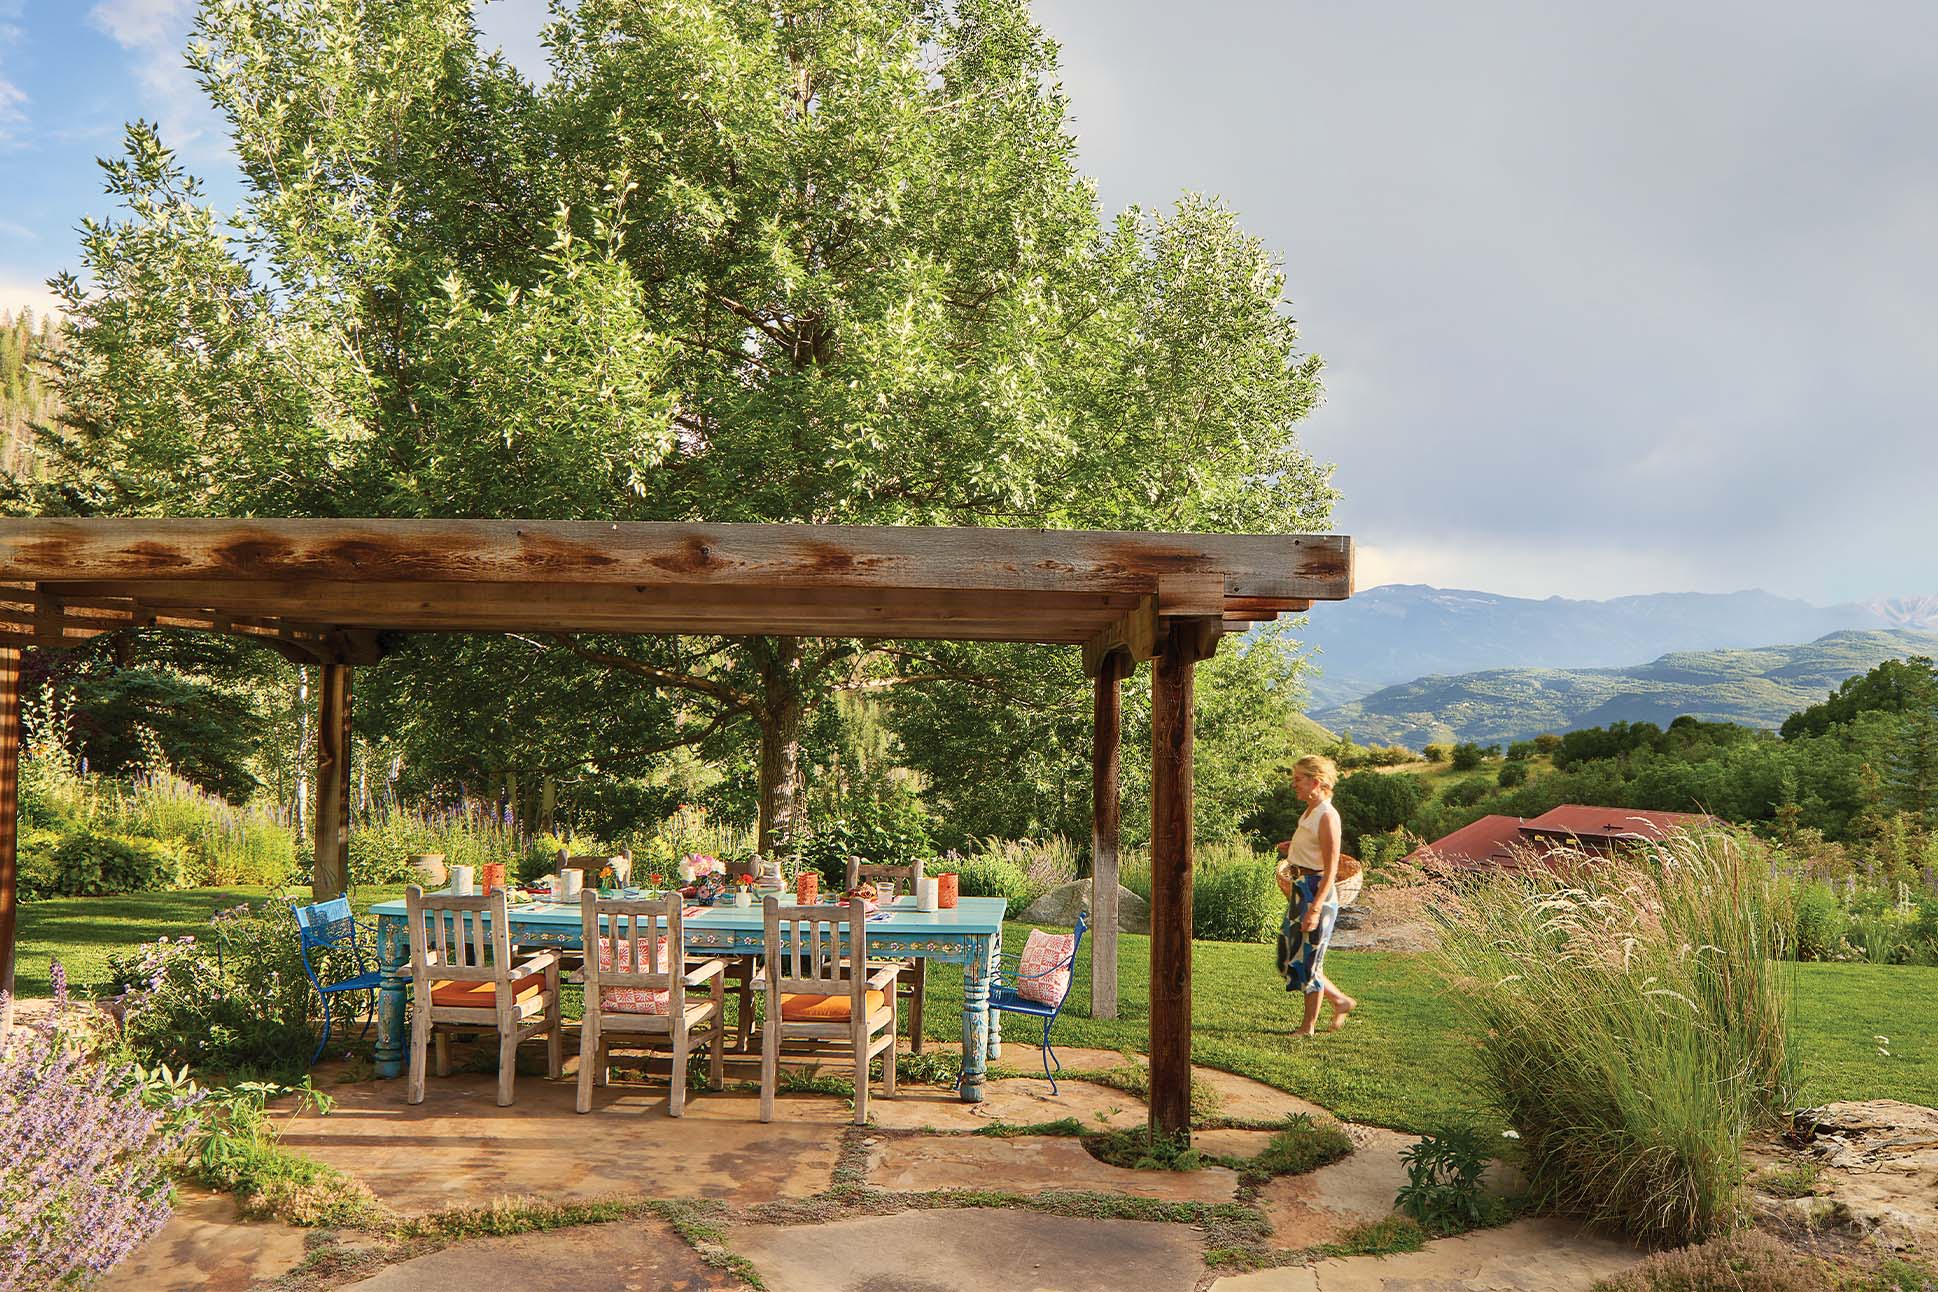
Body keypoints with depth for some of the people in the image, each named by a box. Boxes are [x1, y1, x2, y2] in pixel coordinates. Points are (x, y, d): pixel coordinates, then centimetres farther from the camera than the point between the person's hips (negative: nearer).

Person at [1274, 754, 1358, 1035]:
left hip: (1317, 891, -9)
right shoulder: (1310, 811, 10)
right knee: (1291, 957, 14)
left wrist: (1315, 908, -24)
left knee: (1308, 959, 1)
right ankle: (1341, 1001, 28)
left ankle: (1309, 1025, 15)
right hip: (1299, 889, 10)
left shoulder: (1327, 816, -18)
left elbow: (1331, 869, -20)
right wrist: (1293, 848, 8)